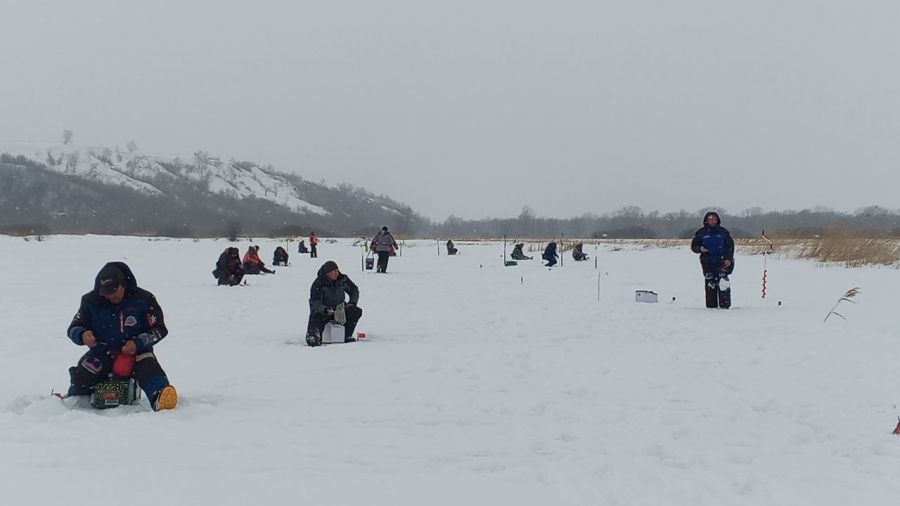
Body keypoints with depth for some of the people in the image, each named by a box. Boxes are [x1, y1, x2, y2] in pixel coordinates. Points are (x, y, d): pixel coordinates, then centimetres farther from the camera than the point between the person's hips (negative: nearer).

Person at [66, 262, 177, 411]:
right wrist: (82, 335, -24)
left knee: (149, 368, -34)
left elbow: (159, 329, -5)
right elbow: (74, 328, 2)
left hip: (136, 350, -2)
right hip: (102, 352, 2)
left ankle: (160, 398, -59)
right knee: (81, 377, -22)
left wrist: (138, 343, -22)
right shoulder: (91, 301, -3)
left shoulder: (143, 299, -9)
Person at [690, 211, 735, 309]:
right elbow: (693, 246, 12)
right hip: (707, 262, 1)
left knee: (723, 282, -13)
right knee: (710, 284, -2)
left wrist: (729, 259, -2)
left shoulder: (723, 232, 8)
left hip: (722, 261, -1)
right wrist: (700, 248, -10)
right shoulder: (700, 233, 8)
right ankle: (711, 306, 3)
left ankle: (725, 305, -11)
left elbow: (731, 246, 10)